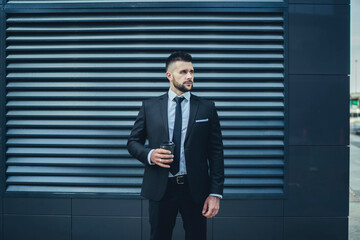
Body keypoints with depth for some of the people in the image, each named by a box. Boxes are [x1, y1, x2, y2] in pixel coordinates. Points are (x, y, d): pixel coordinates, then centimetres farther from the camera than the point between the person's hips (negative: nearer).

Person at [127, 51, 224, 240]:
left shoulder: (207, 108, 3)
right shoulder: (149, 106, 4)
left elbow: (216, 152, 0)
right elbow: (133, 142, 10)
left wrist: (215, 193, -7)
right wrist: (149, 154, -13)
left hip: (195, 189, 0)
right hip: (160, 188, 0)